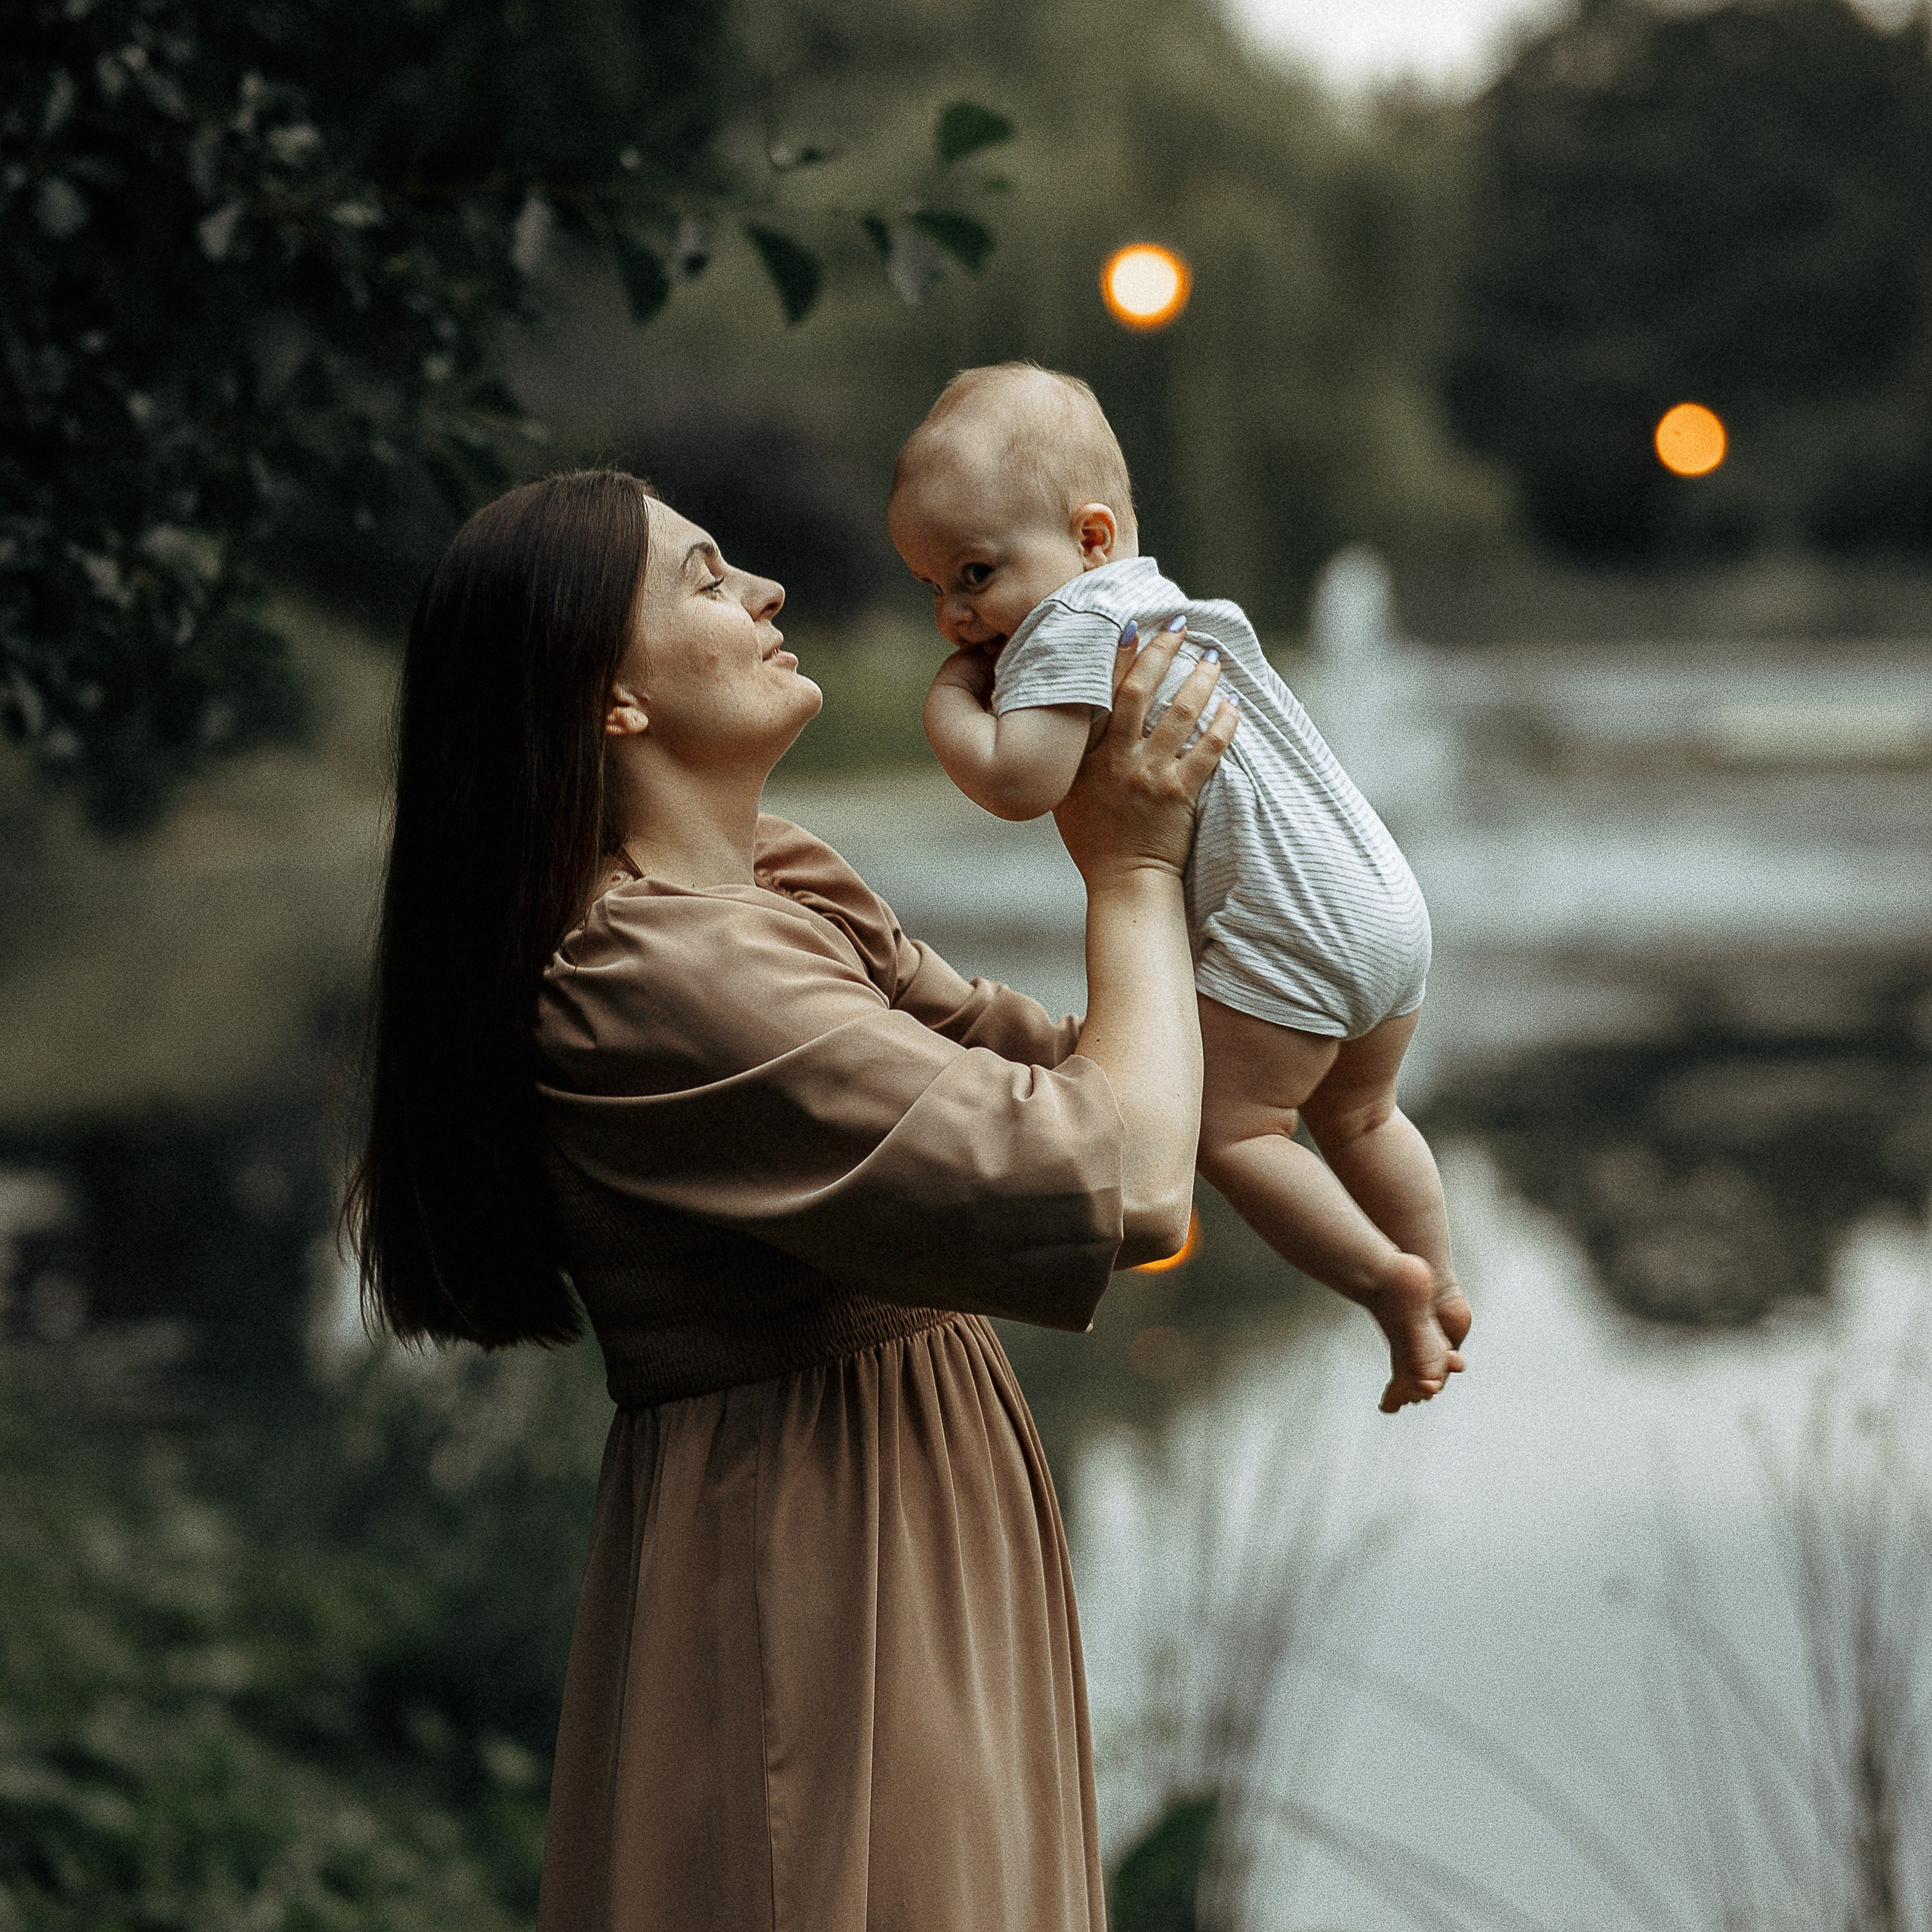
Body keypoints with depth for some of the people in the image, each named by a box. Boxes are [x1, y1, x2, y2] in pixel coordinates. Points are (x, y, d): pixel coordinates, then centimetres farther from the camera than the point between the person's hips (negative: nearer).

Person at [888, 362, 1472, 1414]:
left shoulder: (1071, 627, -14)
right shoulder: (1146, 607, 20)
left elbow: (1018, 782, -25)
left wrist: (948, 704, -6)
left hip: (1287, 923, -11)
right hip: (1382, 897, 11)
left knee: (1230, 1124, -4)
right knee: (1354, 1117, 25)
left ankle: (1388, 1281, -4)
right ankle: (1439, 1292, 34)